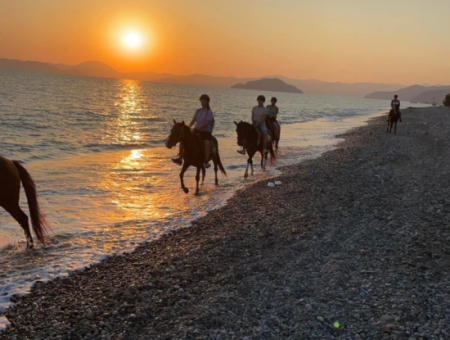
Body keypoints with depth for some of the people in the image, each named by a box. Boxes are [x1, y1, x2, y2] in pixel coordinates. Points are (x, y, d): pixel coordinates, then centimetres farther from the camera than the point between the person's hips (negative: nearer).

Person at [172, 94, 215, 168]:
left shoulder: (209, 112, -4)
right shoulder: (198, 111, 13)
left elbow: (206, 123, -16)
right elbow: (193, 121, 7)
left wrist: (198, 127, -29)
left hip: (206, 132, -6)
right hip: (197, 131, 6)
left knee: (206, 143, -38)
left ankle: (206, 162, -36)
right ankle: (180, 159, -10)